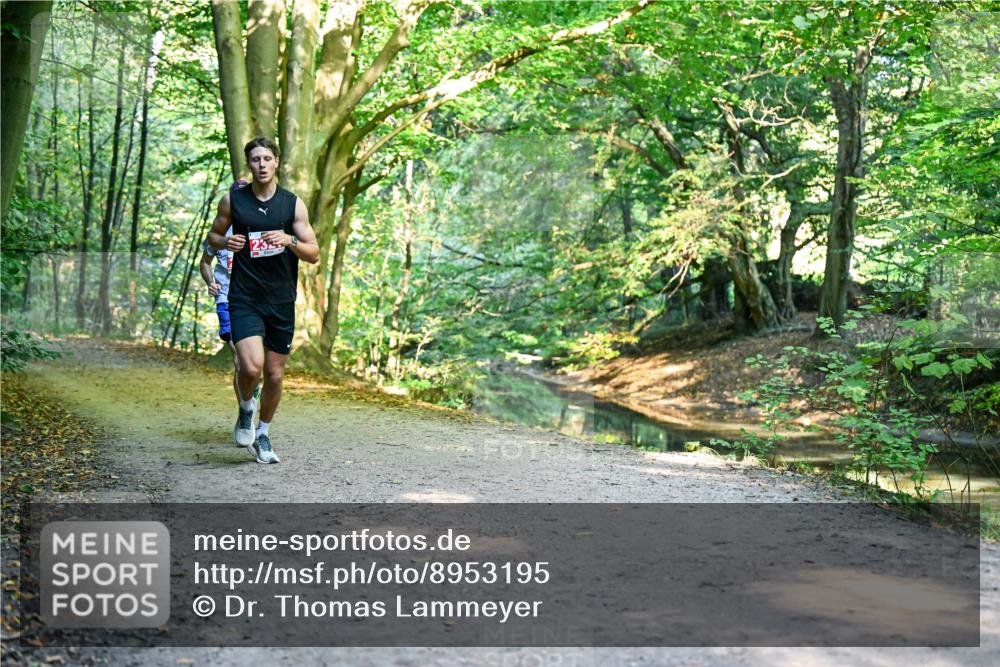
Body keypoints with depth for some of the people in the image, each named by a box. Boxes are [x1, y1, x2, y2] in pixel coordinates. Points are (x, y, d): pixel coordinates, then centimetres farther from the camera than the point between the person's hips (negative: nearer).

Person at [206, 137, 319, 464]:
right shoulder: (233, 200, 2)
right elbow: (213, 235, 16)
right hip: (244, 299, -2)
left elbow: (314, 254, 1)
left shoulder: (293, 204, 1)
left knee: (275, 375, 8)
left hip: (282, 302, 2)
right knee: (251, 366, -21)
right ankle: (246, 409, 13)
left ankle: (263, 434, 31)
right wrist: (225, 242, -7)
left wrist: (289, 241, -19)